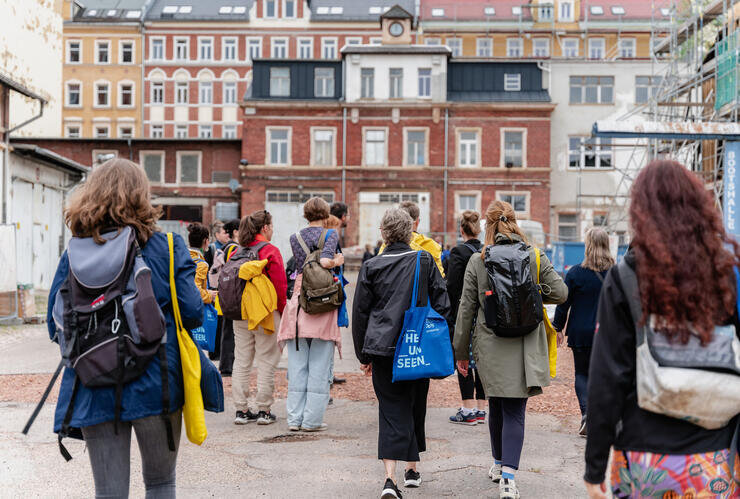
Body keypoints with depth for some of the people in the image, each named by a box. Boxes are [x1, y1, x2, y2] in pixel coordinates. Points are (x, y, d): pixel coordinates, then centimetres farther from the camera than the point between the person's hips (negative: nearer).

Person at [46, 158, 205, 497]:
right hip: (156, 385, -1)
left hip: (94, 391, 2)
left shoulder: (74, 255, -1)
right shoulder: (167, 247, -6)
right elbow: (192, 313, -9)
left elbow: (56, 326, -1)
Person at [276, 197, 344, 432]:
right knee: (319, 366, 2)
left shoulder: (295, 238, 10)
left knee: (297, 365, 8)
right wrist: (337, 261, 2)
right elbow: (325, 261, -18)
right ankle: (312, 419, 4)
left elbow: (301, 265, 2)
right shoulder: (331, 235, -2)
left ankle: (294, 418, 10)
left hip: (299, 299, 3)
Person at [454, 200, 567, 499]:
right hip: (524, 348, -1)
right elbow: (560, 293, 1)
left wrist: (461, 352, 8)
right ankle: (508, 475, -11)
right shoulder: (535, 257, -3)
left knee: (496, 406, 18)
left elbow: (466, 309, 0)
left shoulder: (477, 261, -3)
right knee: (514, 411, 1)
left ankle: (499, 464, 33)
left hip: (490, 346, 1)